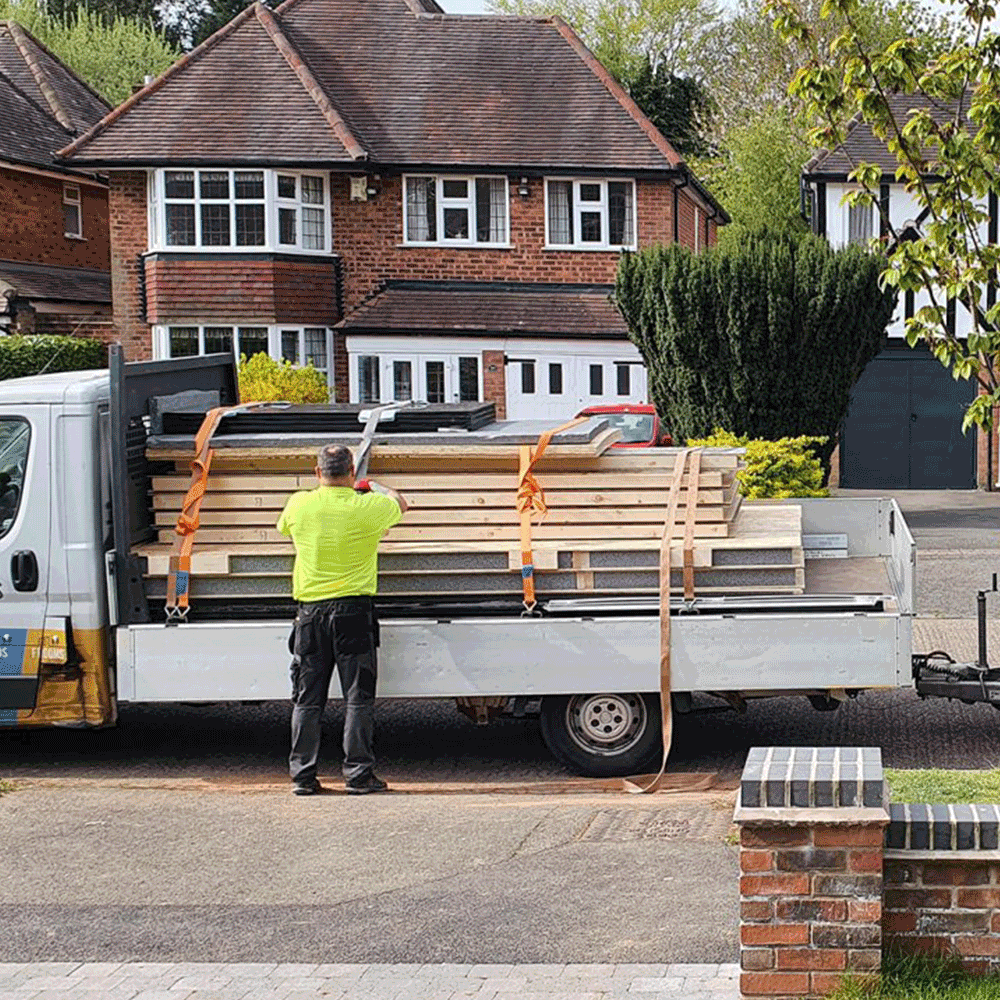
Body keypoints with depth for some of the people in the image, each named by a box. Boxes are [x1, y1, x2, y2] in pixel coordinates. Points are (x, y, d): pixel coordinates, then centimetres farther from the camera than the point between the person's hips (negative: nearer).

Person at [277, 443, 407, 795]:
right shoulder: (368, 508, -6)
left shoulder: (299, 504, -1)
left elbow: (283, 526, 24)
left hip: (310, 611, 2)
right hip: (353, 610, -2)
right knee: (358, 696, 3)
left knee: (307, 698, 8)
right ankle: (358, 774, 2)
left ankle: (302, 775, 10)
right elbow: (398, 503, 17)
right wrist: (373, 486, 36)